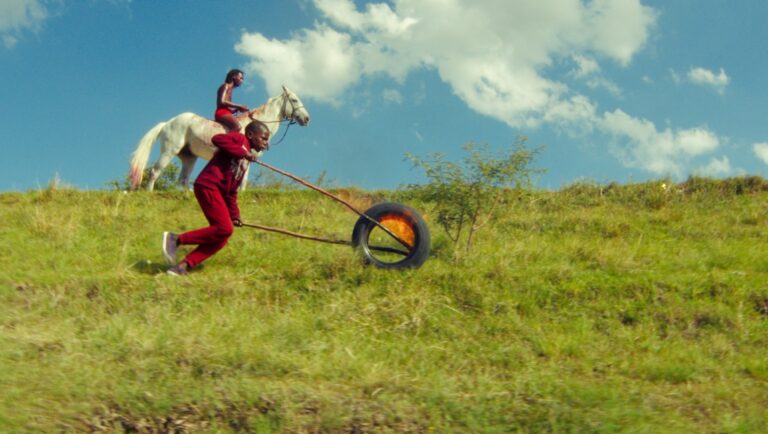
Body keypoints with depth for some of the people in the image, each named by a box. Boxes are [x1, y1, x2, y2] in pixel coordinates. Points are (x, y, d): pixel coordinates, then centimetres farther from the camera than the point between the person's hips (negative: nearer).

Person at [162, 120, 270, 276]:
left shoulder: (246, 160, 24)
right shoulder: (239, 138, 2)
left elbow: (232, 191, 23)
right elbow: (217, 139, -19)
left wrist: (234, 214, 14)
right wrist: (243, 153, -18)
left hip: (219, 191, 10)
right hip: (208, 186, -10)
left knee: (222, 237, 5)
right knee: (225, 229, -16)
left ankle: (184, 265, 4)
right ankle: (177, 239, -10)